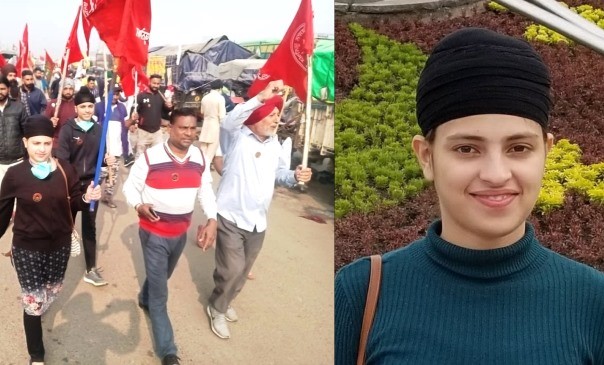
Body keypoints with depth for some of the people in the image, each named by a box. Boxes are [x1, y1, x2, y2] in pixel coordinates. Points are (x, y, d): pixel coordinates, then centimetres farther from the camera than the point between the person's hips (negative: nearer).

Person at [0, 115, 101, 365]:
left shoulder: (65, 170, -9)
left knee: (53, 291, 25)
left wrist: (87, 197, -21)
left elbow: (74, 202, 1)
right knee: (33, 302, 4)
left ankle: (39, 309, 61)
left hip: (60, 244, 3)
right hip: (27, 248, -3)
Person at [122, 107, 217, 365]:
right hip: (154, 233, -5)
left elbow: (206, 190, 5)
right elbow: (130, 186, -10)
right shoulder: (150, 157, -20)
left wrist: (212, 220, -8)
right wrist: (138, 205, -30)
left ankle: (145, 300, 61)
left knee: (162, 277, 29)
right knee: (160, 292, 0)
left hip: (180, 233, 5)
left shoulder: (200, 158, -5)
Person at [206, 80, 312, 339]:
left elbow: (280, 172, 14)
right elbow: (230, 120, -36)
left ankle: (224, 302, 44)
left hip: (258, 221, 6)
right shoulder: (237, 137, -13)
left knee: (243, 271, 18)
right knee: (231, 269, -6)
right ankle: (217, 308, 22)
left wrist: (295, 176, -10)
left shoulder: (274, 144, 5)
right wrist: (262, 96, -41)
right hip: (231, 217, -6)